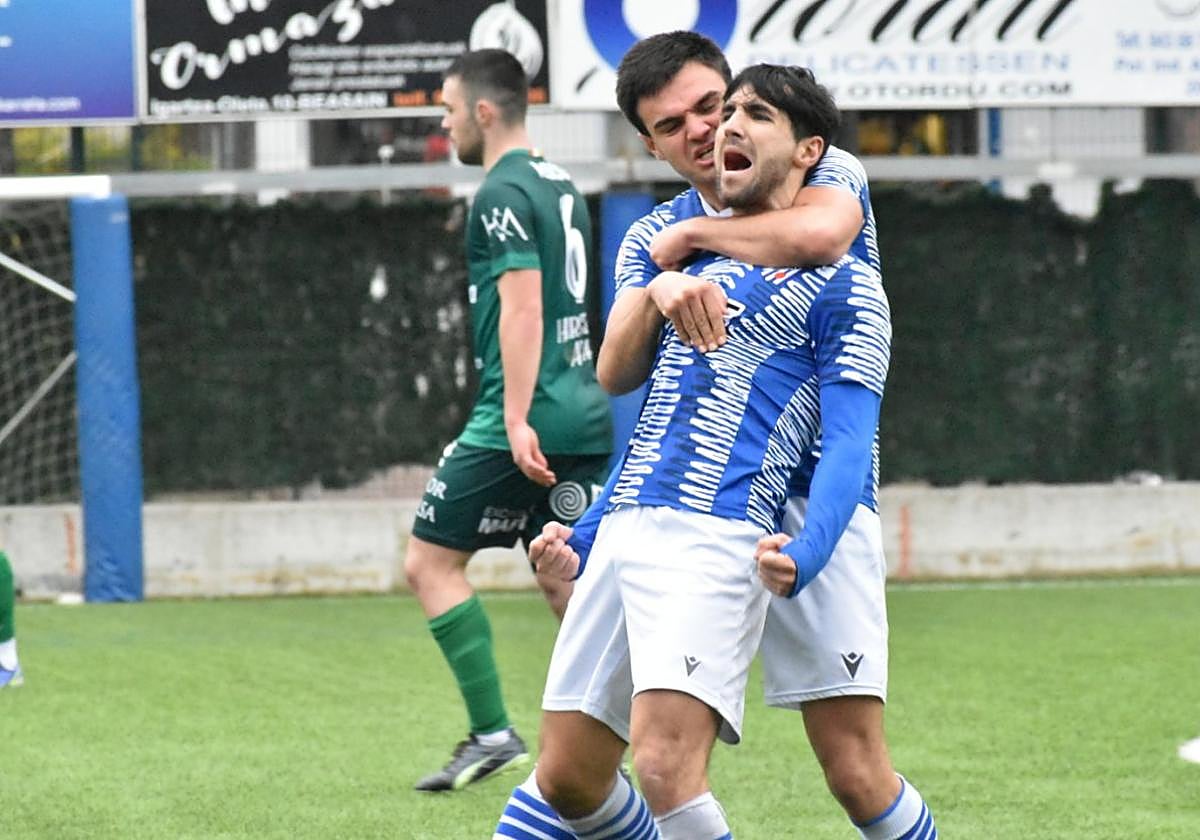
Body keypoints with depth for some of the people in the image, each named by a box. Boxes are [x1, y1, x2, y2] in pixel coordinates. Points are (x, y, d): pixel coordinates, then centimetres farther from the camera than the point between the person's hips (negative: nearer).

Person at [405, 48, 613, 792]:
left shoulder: (504, 194, -11)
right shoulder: (561, 185, 17)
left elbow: (522, 305, -20)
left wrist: (517, 419, -24)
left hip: (528, 424, -9)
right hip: (586, 417, 9)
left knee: (430, 561, 1)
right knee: (566, 585, 9)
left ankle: (492, 733, -4)